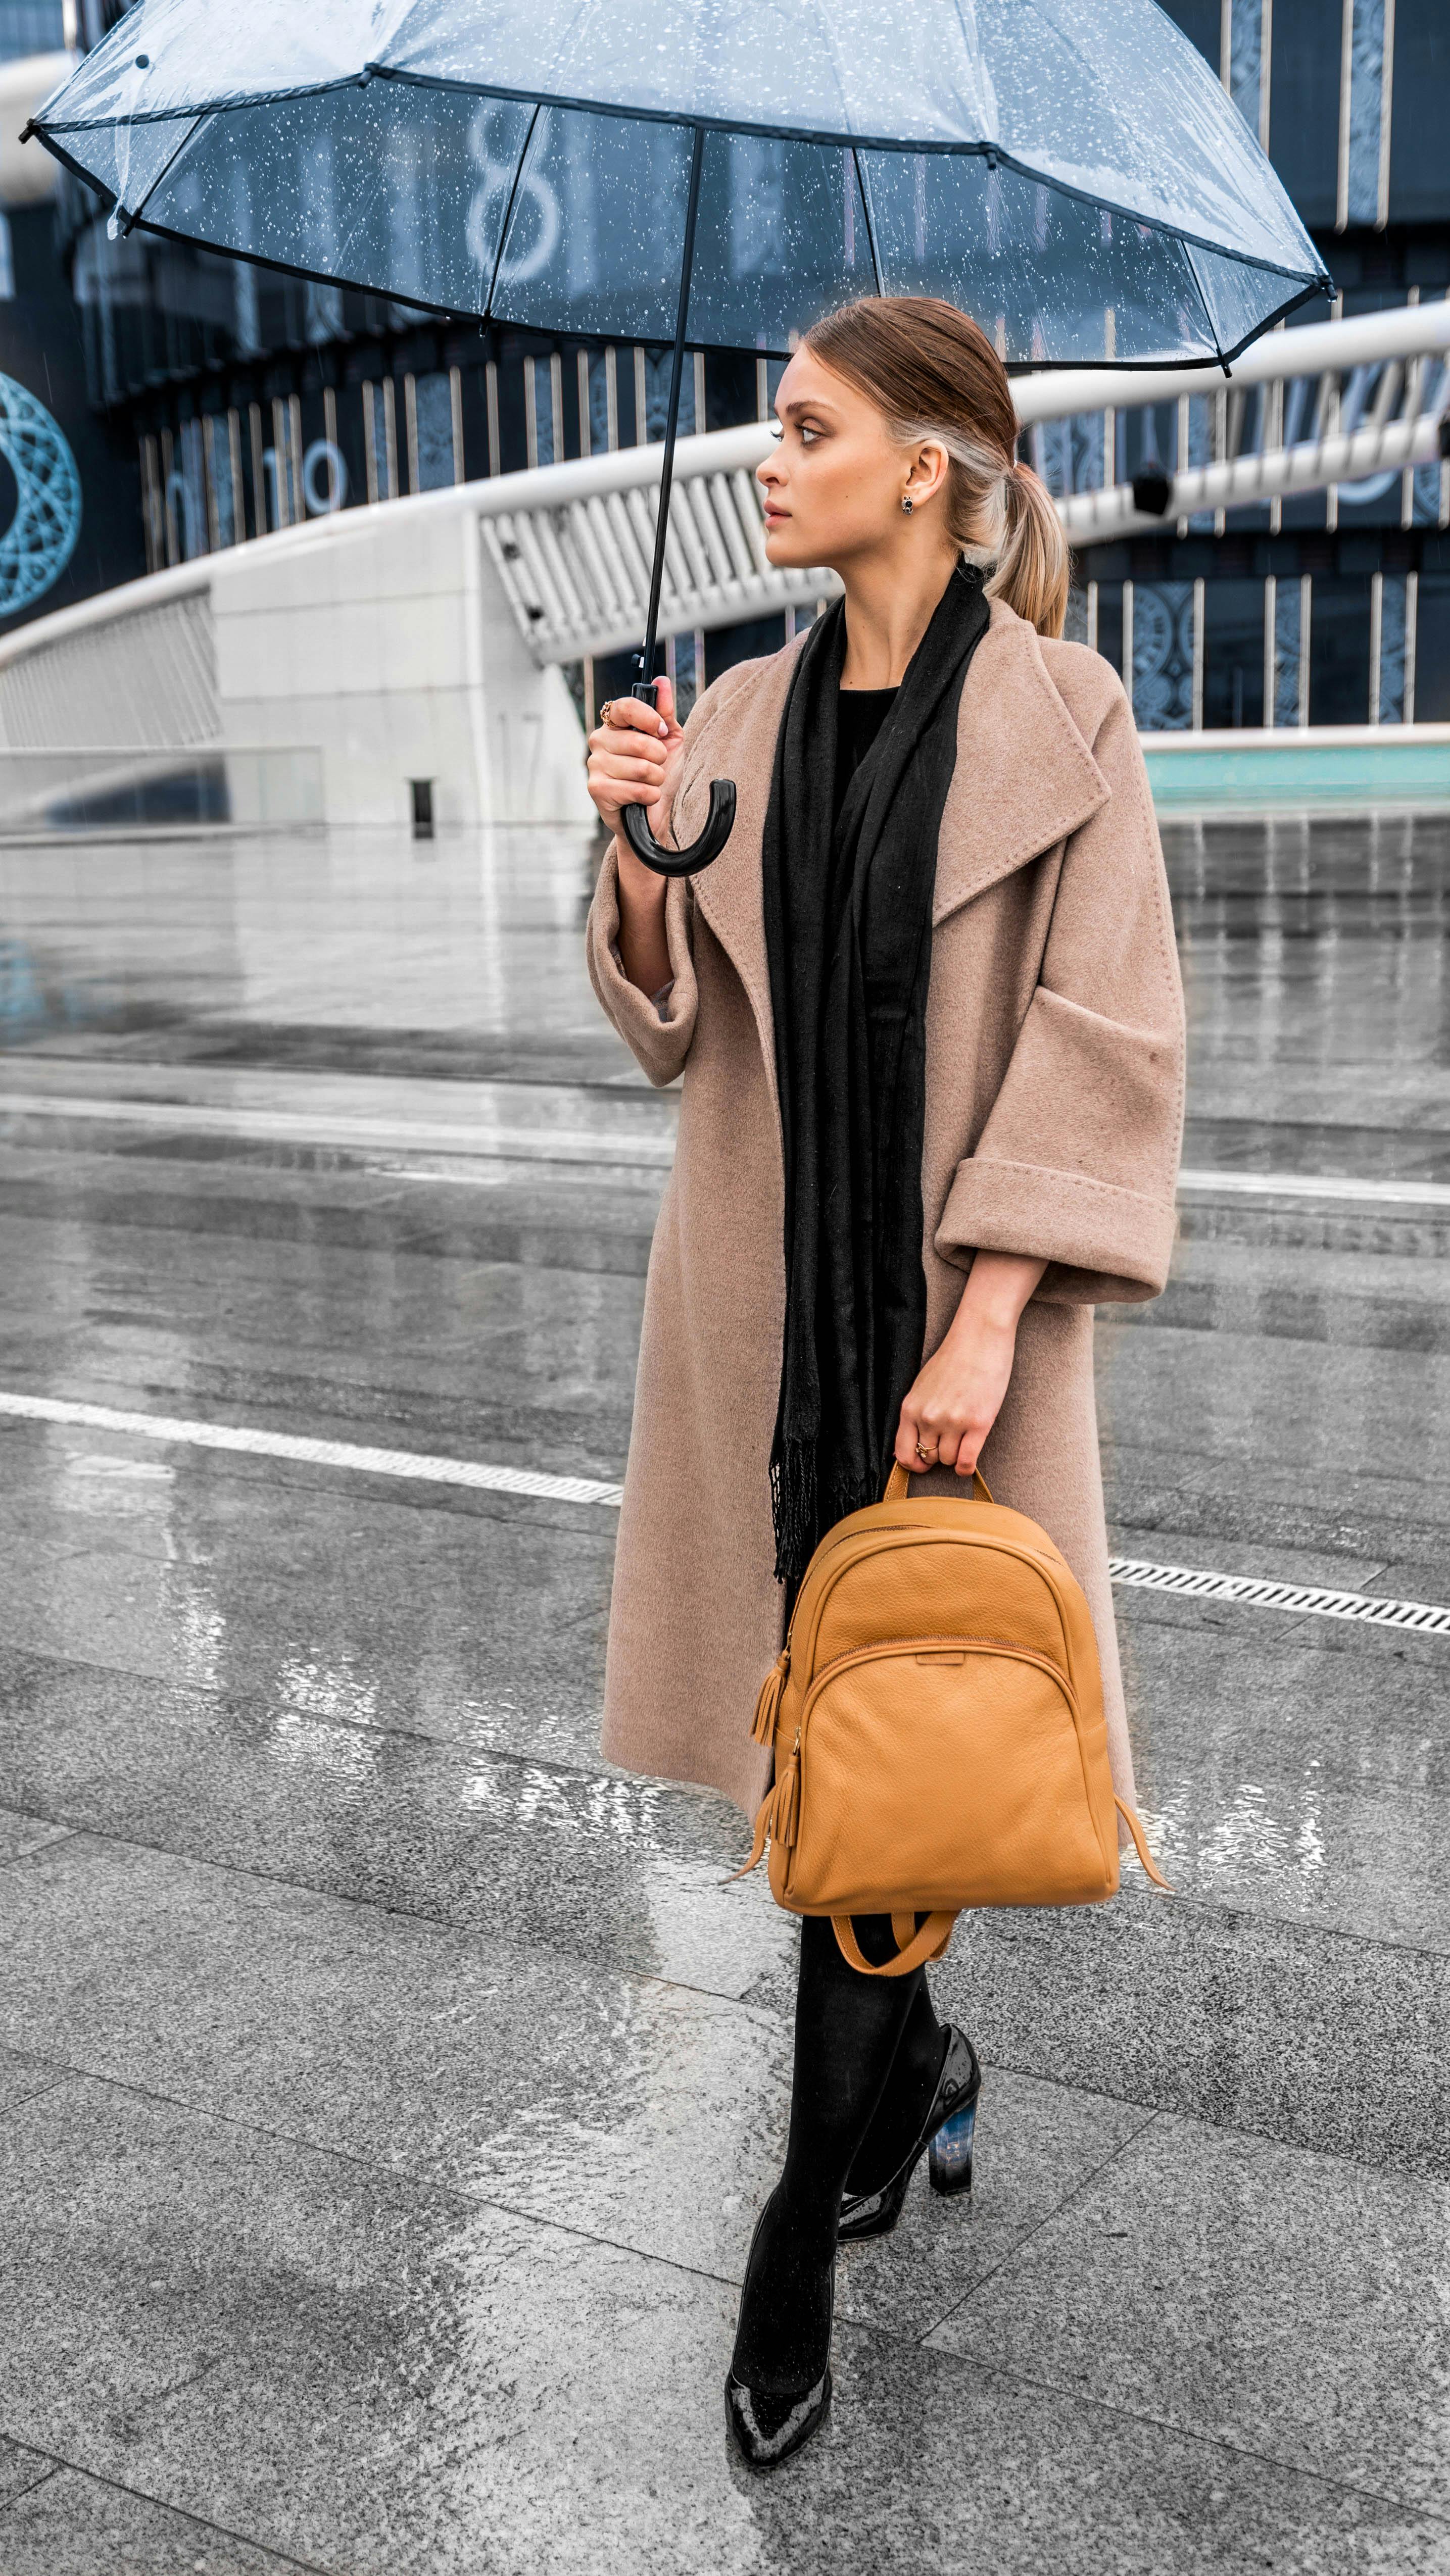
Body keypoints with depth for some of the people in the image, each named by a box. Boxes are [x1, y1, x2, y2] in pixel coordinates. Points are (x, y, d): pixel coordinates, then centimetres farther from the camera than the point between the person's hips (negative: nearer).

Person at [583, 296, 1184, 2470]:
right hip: (767, 1277, 4)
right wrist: (642, 861, -11)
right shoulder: (743, 717, 8)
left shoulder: (1057, 717, -5)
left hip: (948, 1288, -4)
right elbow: (678, 1027, 8)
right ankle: (913, 2058, 38)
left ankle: (809, 2230, 17)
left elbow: (1103, 1038, -11)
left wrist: (986, 1321, -18)